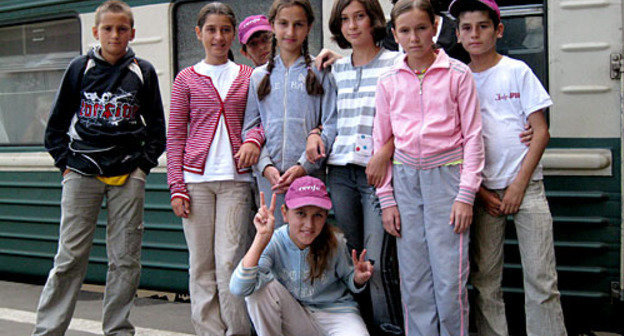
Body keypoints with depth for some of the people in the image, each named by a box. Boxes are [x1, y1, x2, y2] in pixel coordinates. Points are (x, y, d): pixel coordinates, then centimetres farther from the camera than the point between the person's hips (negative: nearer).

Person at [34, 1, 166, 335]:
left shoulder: (143, 72, 7)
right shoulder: (80, 68, 7)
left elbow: (156, 127, 12)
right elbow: (56, 124, 11)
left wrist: (143, 163, 2)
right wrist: (66, 162, 3)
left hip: (128, 175, 1)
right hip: (82, 172, 0)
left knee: (125, 258, 3)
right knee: (70, 256, 0)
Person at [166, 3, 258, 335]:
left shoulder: (248, 77, 11)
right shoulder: (186, 79, 9)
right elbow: (175, 136, 7)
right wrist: (176, 186, -2)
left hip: (235, 179, 0)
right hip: (196, 178, 0)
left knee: (229, 261, -6)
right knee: (201, 263, 3)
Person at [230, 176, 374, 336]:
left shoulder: (334, 242, -15)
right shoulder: (274, 243, -18)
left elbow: (348, 280, 4)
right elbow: (239, 288, -33)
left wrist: (358, 279, -21)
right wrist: (261, 239, -40)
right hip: (293, 316, 2)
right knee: (261, 287, -25)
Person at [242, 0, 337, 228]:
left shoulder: (320, 72, 4)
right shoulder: (259, 76, 14)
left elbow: (331, 126, -2)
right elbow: (250, 129, 10)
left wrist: (304, 165, -13)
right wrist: (266, 166, -6)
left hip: (310, 174, -2)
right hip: (269, 178, 3)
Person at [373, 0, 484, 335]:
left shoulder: (457, 74, 0)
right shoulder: (388, 81, 7)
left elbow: (473, 136, 0)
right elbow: (380, 141, 11)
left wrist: (466, 194, -6)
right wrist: (386, 199, 6)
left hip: (446, 175, -2)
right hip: (405, 178, 3)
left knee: (449, 278, -3)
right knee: (413, 279, 6)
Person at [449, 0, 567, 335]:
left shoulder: (517, 71, 3)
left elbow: (541, 132, 0)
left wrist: (519, 184, -7)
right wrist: (478, 191, -1)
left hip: (525, 185, -2)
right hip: (482, 190, 2)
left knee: (540, 278, -4)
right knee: (484, 278, 3)